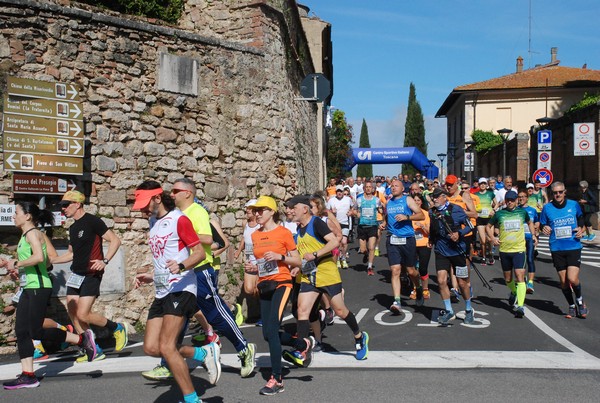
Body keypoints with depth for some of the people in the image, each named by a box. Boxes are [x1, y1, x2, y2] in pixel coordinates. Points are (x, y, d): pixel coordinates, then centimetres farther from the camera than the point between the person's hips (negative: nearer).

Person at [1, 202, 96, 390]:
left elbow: (39, 257, -28)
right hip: (28, 289, 10)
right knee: (21, 331, 5)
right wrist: (17, 270, 14)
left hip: (39, 288, -10)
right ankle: (27, 375, 8)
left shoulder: (33, 233, -10)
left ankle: (81, 339, 3)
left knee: (36, 331, -8)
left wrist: (15, 264, -17)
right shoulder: (25, 236, 18)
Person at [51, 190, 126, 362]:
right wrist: (50, 261, 18)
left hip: (91, 275, -9)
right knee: (73, 314, 3)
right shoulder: (73, 228, 16)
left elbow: (115, 240, -13)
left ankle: (118, 328, 8)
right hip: (75, 275, 9)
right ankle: (94, 350, 13)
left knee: (83, 315, -14)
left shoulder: (92, 221, -10)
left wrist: (104, 261, -23)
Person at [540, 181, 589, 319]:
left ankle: (579, 300, 18)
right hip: (557, 249, 1)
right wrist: (544, 229, -15)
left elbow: (581, 219, 19)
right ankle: (572, 306, 27)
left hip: (574, 247, -1)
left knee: (572, 279, -13)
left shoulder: (574, 204, 1)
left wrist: (581, 229, 0)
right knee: (563, 281, 5)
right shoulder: (547, 208, -1)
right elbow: (542, 224, 7)